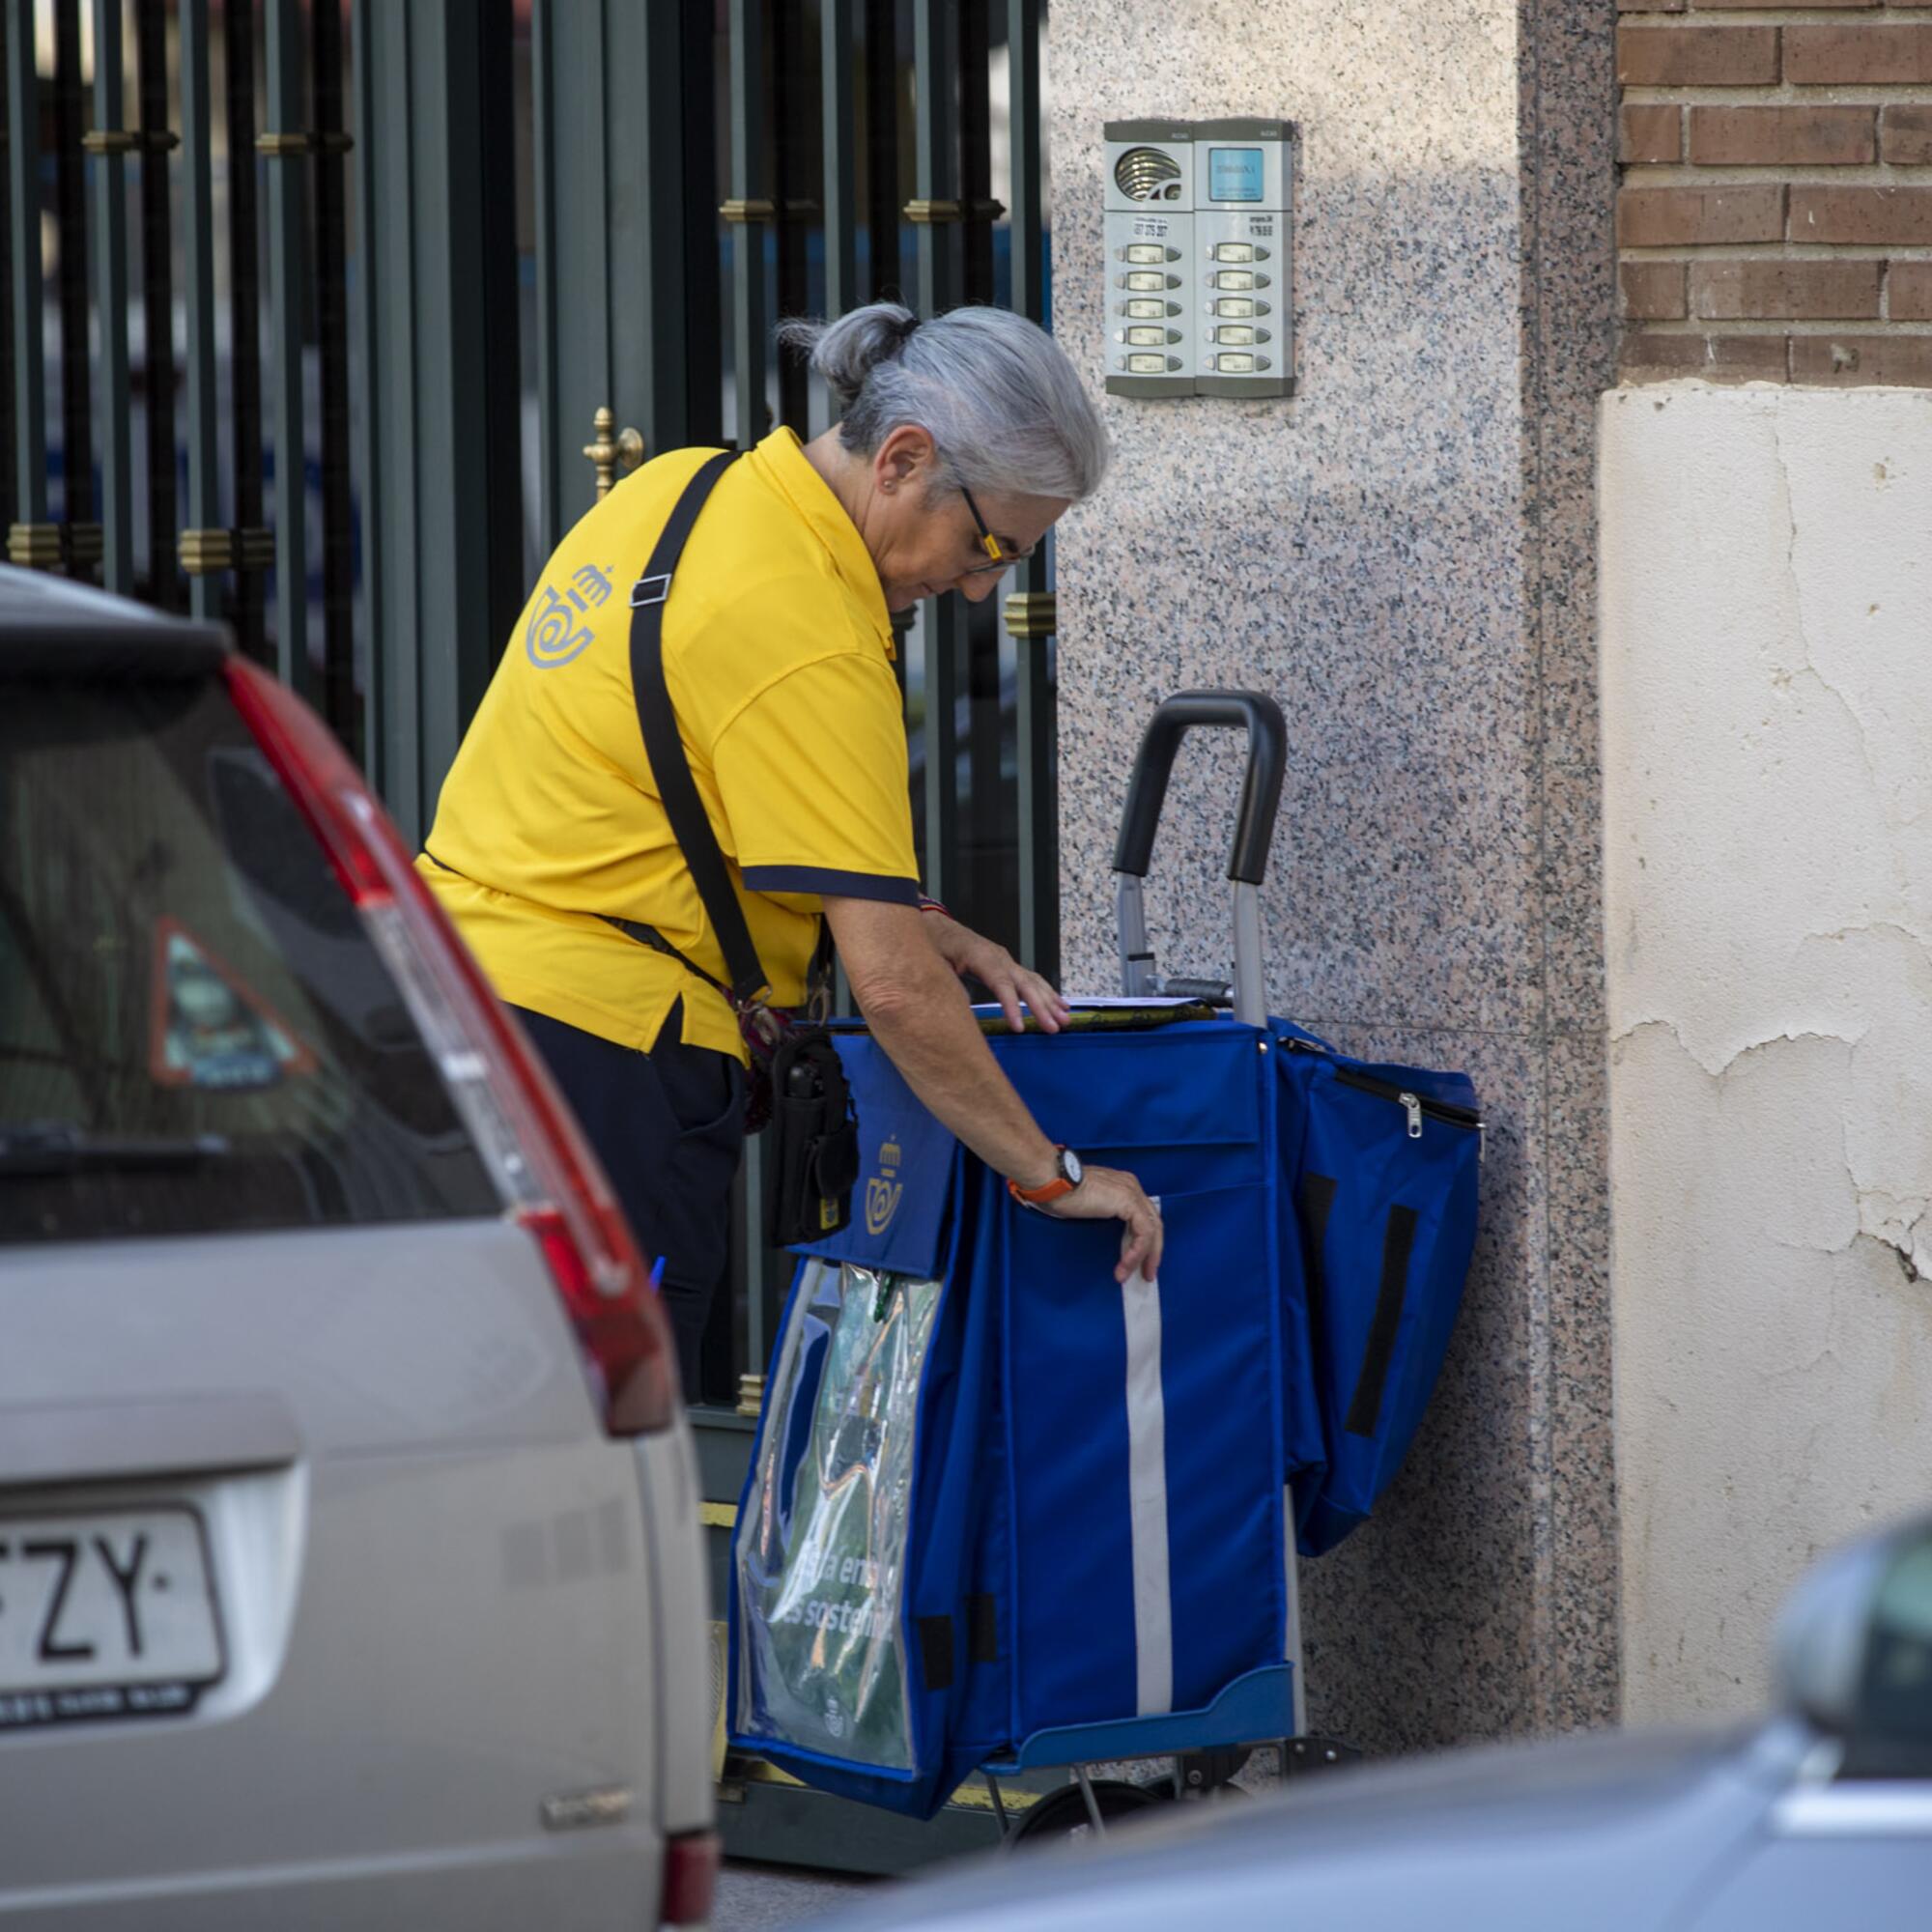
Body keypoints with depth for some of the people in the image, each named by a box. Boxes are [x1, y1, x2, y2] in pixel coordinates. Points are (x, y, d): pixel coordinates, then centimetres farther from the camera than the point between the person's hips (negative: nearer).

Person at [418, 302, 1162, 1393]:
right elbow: (892, 985, -20)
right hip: (596, 1047, -10)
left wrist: (939, 936, 13)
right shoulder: (805, 632, -18)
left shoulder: (685, 488, 10)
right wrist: (1053, 1176, -11)